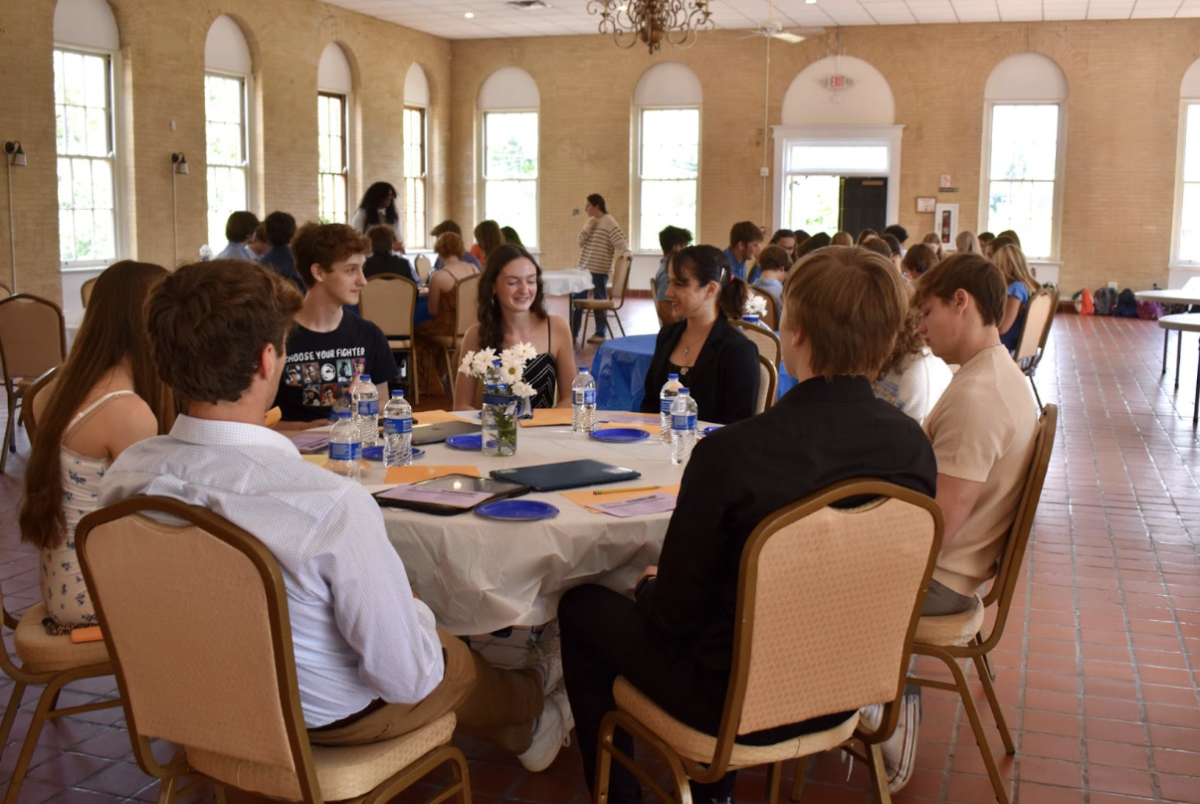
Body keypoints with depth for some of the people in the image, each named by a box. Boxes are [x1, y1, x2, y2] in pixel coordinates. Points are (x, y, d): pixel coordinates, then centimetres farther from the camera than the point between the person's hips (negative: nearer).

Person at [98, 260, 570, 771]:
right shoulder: (333, 506, -40)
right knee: (468, 660, 26)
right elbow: (406, 678, -29)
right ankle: (526, 704, 63)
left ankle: (515, 729, 57)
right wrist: (418, 617, -6)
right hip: (329, 715, -5)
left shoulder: (124, 475, -20)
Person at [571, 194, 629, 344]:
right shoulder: (588, 221, 12)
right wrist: (587, 228, -8)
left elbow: (619, 240, -18)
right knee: (577, 298, 11)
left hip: (600, 268, -8)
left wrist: (626, 252, -36)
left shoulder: (609, 222, -10)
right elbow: (581, 242, 7)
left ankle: (600, 334, 11)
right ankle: (572, 332, 20)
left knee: (599, 300, 2)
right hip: (584, 267, 8)